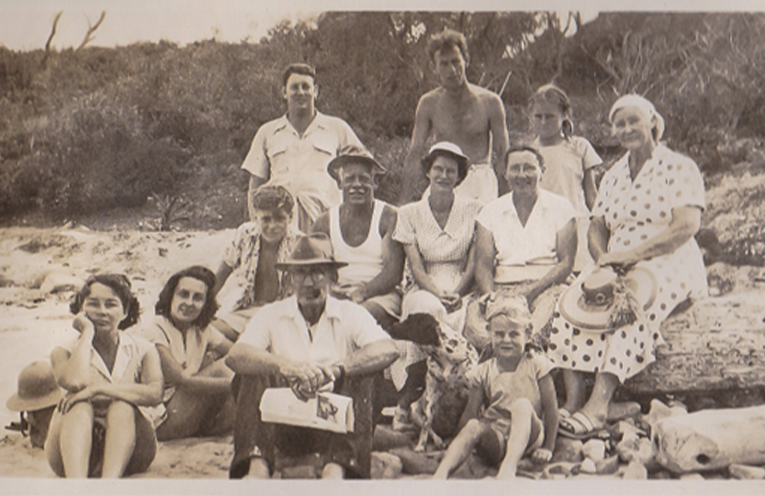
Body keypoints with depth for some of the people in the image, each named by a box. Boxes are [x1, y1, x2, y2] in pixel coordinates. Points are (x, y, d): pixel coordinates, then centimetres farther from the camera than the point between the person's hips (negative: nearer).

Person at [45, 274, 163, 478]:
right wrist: (88, 332, -4)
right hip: (76, 454, 0)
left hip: (128, 453, 0)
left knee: (122, 404, -28)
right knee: (80, 406, -29)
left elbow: (155, 394, -13)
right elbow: (74, 382, -17)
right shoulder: (64, 353, 9)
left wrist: (99, 388, -21)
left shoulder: (142, 349, 9)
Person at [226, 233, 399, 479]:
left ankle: (336, 467, -41)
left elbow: (388, 350, -12)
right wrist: (287, 366, -28)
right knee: (254, 374, -21)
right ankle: (257, 465, -35)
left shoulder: (350, 314, 8)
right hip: (281, 423, 1)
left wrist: (335, 370, -28)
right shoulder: (272, 314, 10)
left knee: (356, 377, -25)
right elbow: (235, 356, -9)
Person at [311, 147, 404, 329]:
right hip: (337, 298, 3)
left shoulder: (389, 217, 1)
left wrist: (362, 292, -22)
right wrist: (331, 289, -15)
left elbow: (394, 272, -7)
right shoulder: (325, 222, 12)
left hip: (380, 296, -2)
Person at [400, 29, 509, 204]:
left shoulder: (489, 102, 0)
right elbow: (415, 153, 4)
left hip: (479, 179, -1)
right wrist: (405, 201, -5)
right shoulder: (428, 104, 5)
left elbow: (502, 153, 1)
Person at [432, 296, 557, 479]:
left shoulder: (536, 364, 3)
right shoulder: (484, 372, 9)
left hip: (528, 436, -2)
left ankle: (509, 467, -53)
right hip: (495, 439, 2)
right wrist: (460, 441, -6)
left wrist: (548, 447, -4)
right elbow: (470, 413, 6)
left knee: (522, 405, -32)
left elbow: (551, 408, 1)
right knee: (473, 425, -30)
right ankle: (441, 473, -46)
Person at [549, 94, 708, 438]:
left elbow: (687, 226, -13)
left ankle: (598, 405, -45)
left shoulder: (679, 168, 1)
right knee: (577, 293, -25)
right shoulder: (612, 177, 20)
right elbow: (597, 227, 12)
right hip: (618, 271, 5)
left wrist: (631, 255, -23)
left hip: (670, 266, -5)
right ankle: (573, 401, -34)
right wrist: (604, 258, -13)